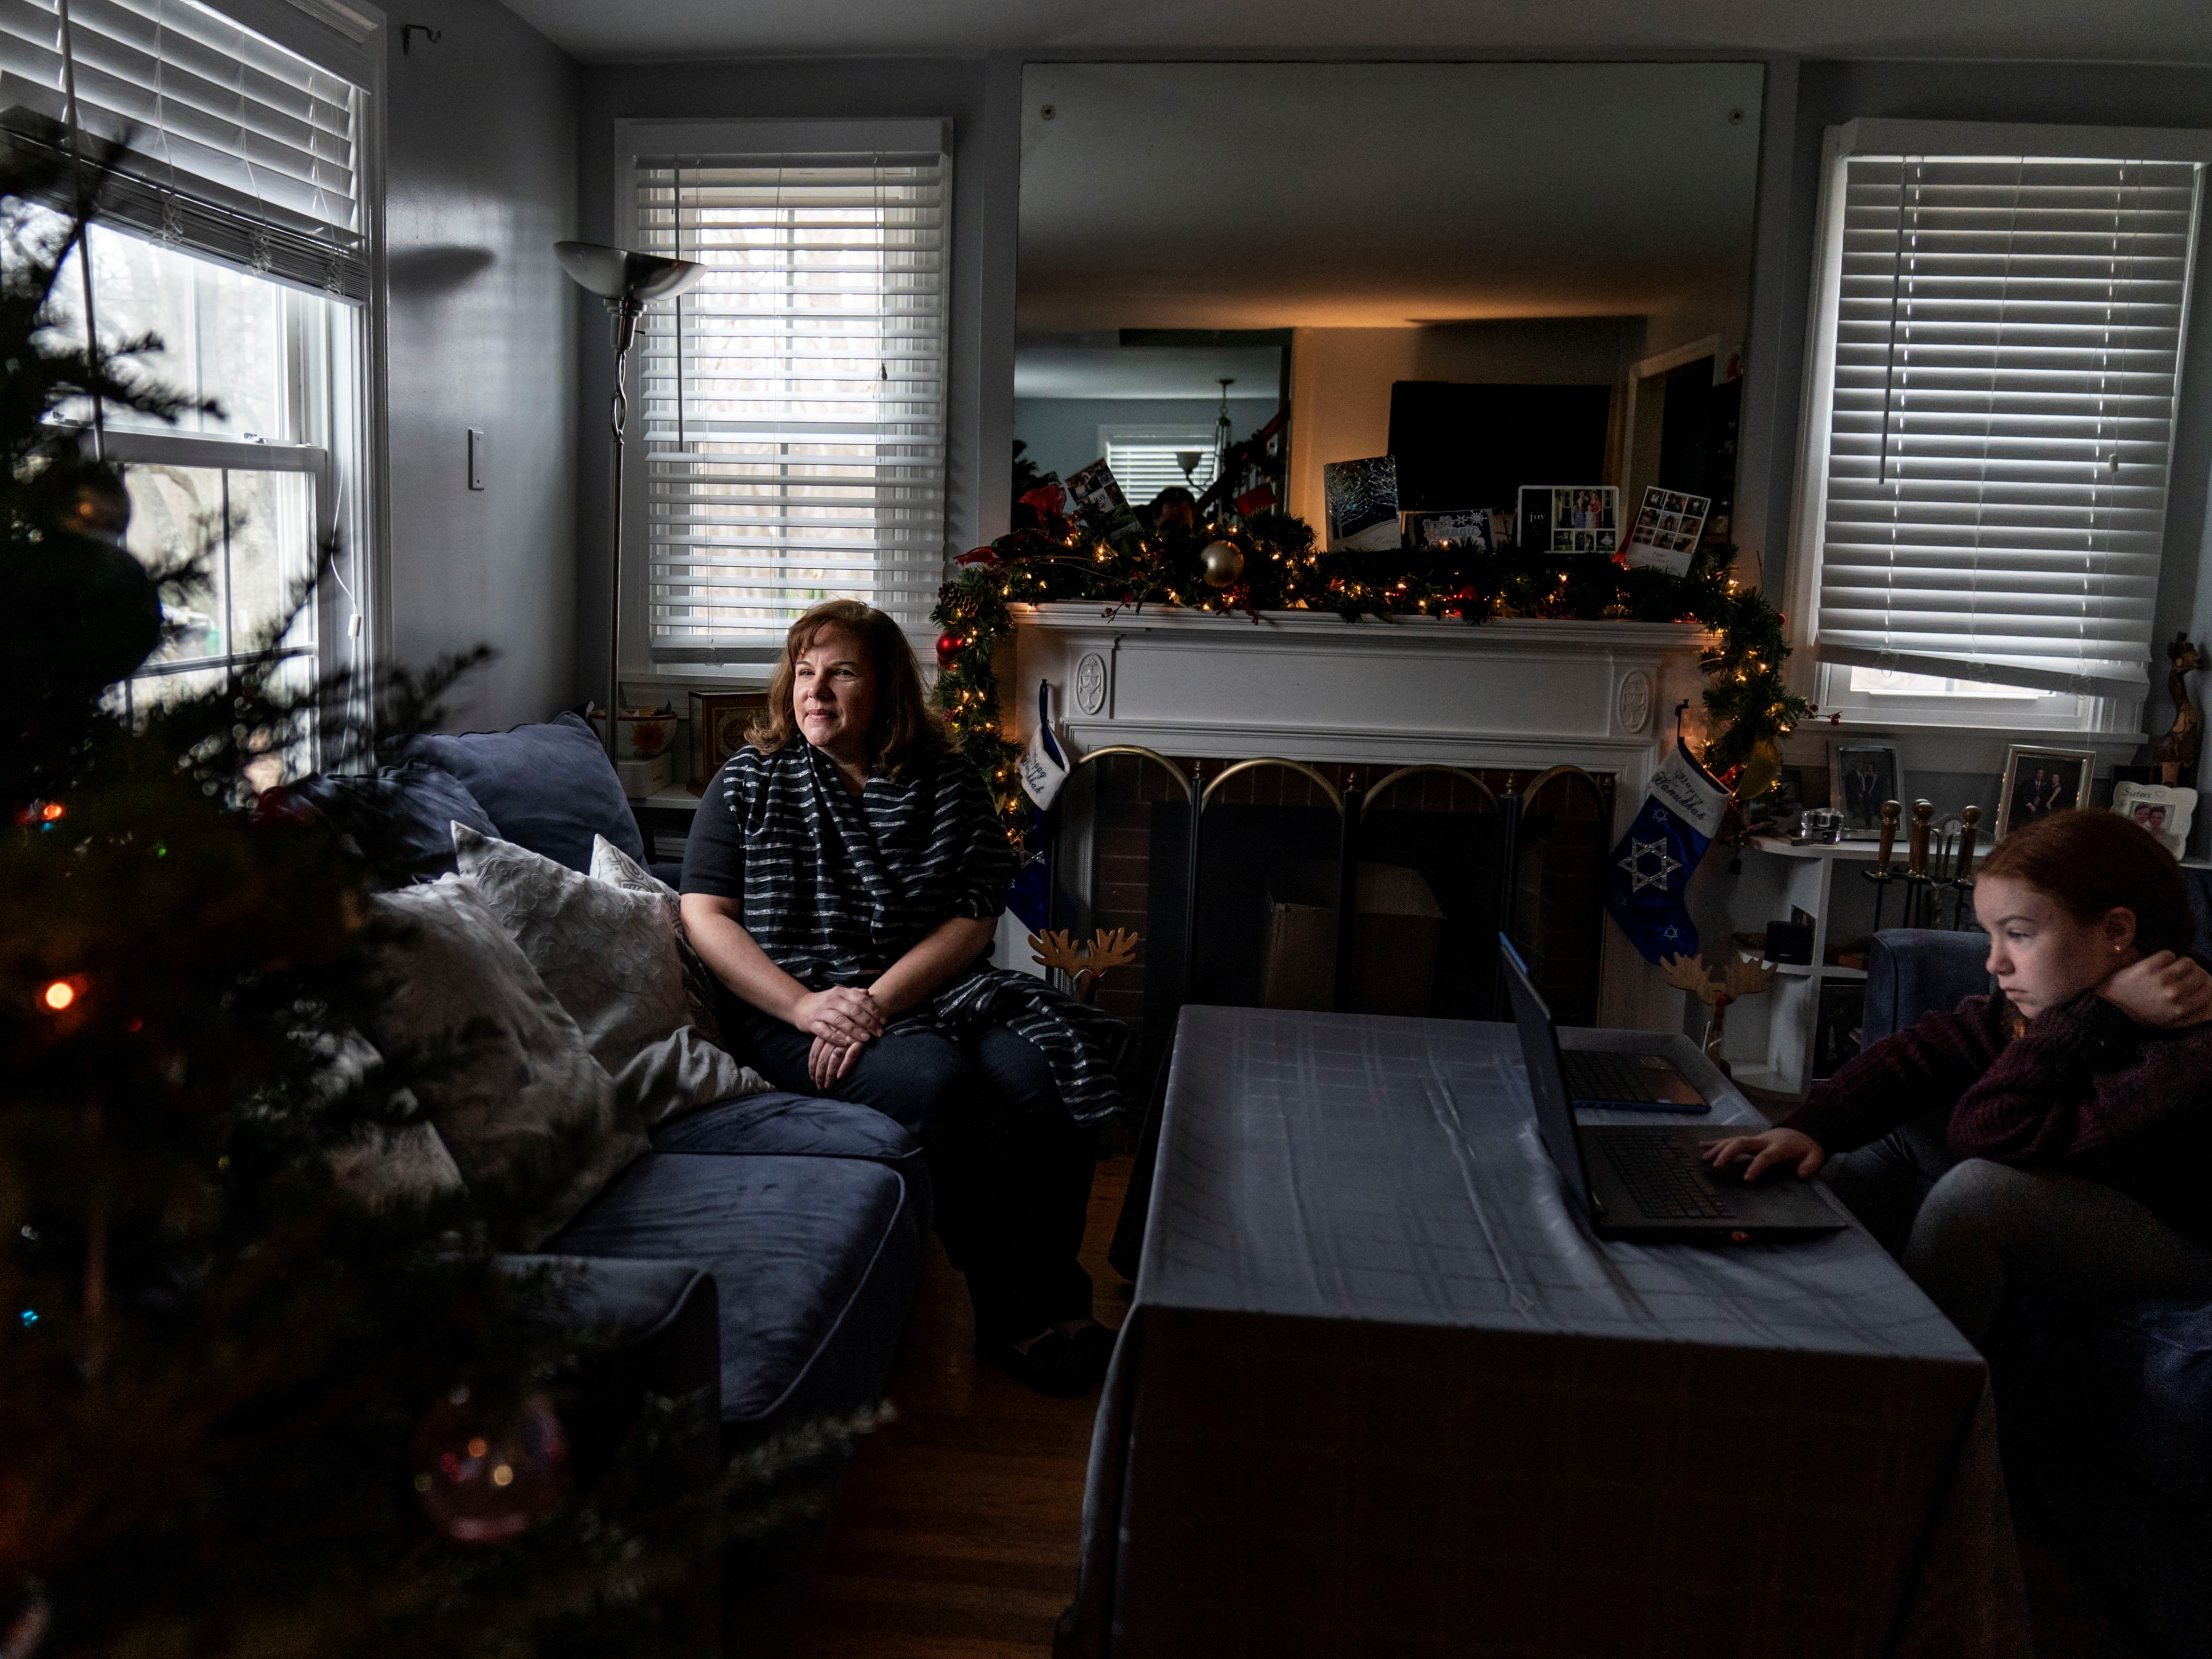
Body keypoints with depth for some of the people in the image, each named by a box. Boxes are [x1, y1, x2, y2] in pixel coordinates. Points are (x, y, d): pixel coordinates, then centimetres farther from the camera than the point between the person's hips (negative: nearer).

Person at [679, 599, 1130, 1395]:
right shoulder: (750, 780, 8)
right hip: (793, 1010, -2)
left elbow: (972, 922, 2)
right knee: (938, 1079, -32)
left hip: (928, 993, 2)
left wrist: (879, 1001, -15)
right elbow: (705, 917, 0)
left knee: (1036, 1075, -29)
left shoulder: (948, 783, 10)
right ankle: (1017, 1315, -21)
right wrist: (807, 1005, -15)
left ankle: (1051, 1294, -15)